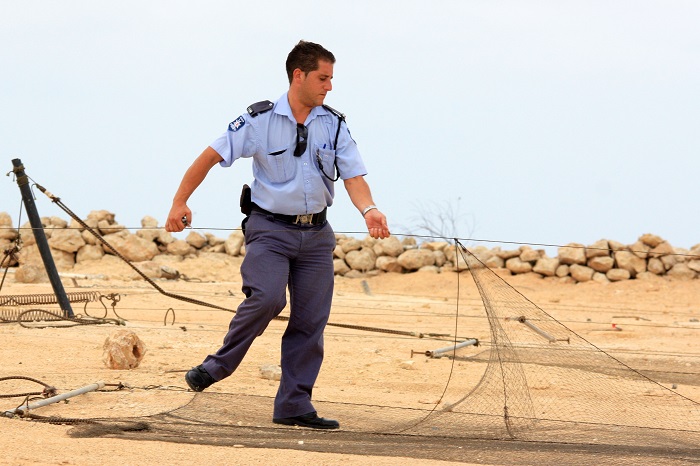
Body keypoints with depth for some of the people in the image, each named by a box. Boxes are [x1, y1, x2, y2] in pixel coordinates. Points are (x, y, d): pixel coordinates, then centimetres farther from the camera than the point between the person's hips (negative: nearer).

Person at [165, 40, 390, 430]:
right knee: (267, 298, -26)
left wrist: (369, 210, -25)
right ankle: (218, 366, -7)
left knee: (311, 320, 2)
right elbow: (211, 156, -4)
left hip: (316, 233, 4)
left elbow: (353, 176, -5)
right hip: (270, 228, -4)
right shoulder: (261, 120, -7)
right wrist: (181, 201, -10)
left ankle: (294, 406, 9)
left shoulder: (334, 125, 3)